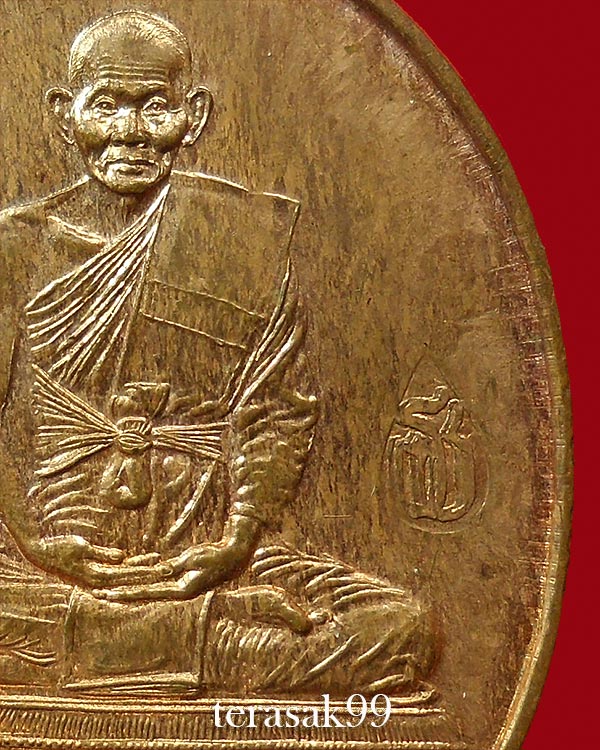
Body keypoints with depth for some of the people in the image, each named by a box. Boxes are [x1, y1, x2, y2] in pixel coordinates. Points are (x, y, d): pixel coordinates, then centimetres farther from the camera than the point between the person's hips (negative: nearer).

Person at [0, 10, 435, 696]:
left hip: (211, 544, 2)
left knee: (400, 630, -18)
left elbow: (280, 409, 4)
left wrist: (237, 538, -10)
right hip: (72, 561, -2)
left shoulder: (248, 235, 8)